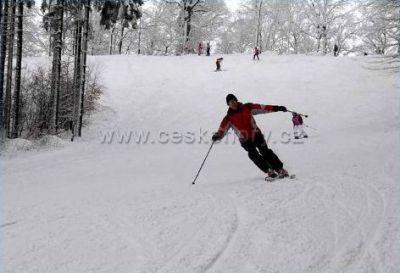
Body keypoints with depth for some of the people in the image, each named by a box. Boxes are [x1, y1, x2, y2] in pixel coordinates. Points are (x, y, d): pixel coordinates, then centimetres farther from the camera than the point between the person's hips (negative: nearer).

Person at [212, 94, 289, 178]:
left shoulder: (247, 107, 5)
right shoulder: (229, 118, 1)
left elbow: (262, 108, 5)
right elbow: (222, 129, -6)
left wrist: (276, 108, 1)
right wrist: (217, 136, -28)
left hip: (256, 134, 0)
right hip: (245, 140, 0)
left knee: (265, 152, -12)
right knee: (254, 155, -19)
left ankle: (280, 169, -5)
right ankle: (269, 171, -13)